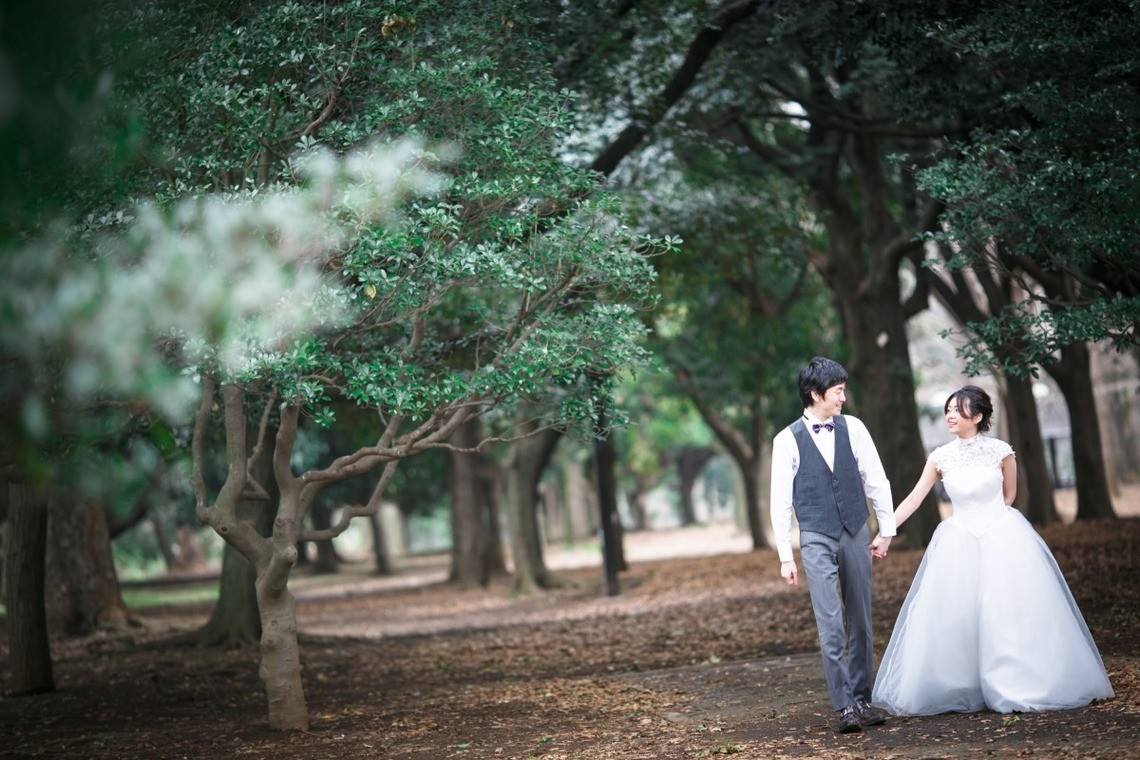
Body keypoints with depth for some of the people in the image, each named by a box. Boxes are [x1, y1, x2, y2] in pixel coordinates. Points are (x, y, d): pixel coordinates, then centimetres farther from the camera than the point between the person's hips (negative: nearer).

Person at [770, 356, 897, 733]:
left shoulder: (852, 428, 3)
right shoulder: (787, 440, -4)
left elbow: (876, 480, 8)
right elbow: (780, 502, -2)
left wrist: (886, 529, 7)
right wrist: (785, 556, -3)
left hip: (856, 534, 3)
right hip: (816, 541, -3)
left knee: (861, 623, 8)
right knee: (831, 627, -9)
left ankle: (861, 700, 17)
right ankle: (843, 706, -5)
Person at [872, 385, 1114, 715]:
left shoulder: (1000, 451, -6)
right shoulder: (941, 457, -1)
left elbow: (1009, 494, 8)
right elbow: (914, 498, -1)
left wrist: (990, 517, 7)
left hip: (1002, 538, -2)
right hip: (959, 544, 2)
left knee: (1011, 613, -1)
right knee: (952, 619, -1)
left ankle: (1020, 686, 13)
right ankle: (961, 690, 11)